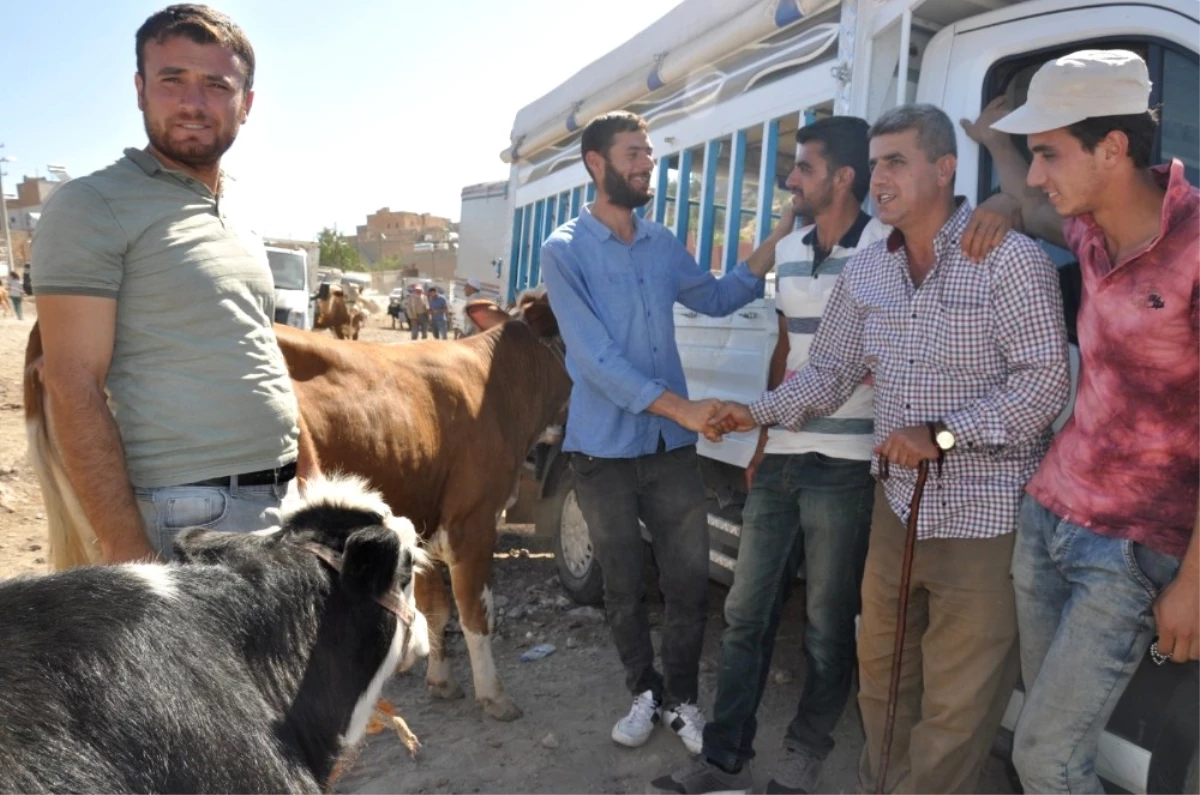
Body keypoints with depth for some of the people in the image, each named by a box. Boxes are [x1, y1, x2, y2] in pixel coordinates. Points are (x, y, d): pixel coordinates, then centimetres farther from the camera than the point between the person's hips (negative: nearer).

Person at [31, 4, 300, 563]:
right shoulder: (93, 207, -8)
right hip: (188, 518, -7)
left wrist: (302, 490, 14)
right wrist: (126, 551, -18)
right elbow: (73, 387, -13)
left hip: (283, 504, 7)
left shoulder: (237, 217, 13)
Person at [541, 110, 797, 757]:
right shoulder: (565, 251, -9)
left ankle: (681, 699, 27)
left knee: (689, 584, 7)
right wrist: (681, 407, -23)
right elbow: (597, 359, -18)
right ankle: (645, 693, 33)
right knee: (623, 588, 12)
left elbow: (716, 298, 24)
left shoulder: (663, 244, 8)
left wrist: (776, 241, 11)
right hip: (603, 452, -4)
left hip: (672, 448, 4)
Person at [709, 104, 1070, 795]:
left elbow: (1046, 378, -15)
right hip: (900, 511, 6)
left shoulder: (1010, 259, -10)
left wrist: (943, 435, -21)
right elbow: (831, 371, 13)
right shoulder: (866, 272, 9)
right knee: (881, 680, 19)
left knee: (955, 710, 4)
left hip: (986, 522, -6)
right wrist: (760, 413, -1)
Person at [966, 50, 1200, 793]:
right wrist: (999, 144, 12)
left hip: (1133, 546, -6)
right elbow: (1039, 212, 28)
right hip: (1047, 513, 6)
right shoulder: (1093, 231, 2)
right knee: (1053, 723, 15)